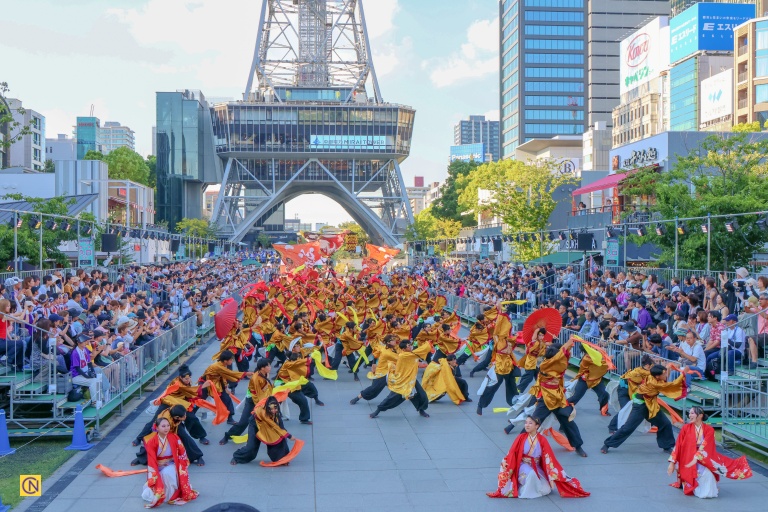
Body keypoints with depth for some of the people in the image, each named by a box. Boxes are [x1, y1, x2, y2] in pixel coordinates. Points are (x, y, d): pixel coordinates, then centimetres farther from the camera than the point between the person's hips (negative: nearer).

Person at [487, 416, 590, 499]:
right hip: (524, 467, -3)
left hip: (537, 468, 3)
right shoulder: (521, 437, -9)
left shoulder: (542, 440, -7)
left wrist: (552, 478, -16)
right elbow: (511, 454, -9)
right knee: (531, 474, -37)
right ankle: (526, 491, -9)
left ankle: (532, 486, 14)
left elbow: (549, 458, -10)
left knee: (546, 490, -14)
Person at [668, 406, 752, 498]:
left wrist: (696, 458, -29)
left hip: (703, 460, 0)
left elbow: (706, 447, -15)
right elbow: (678, 446, 0)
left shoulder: (709, 430, -2)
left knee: (707, 473, -28)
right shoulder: (686, 428, 1)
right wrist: (672, 463, -5)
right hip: (687, 461, 0)